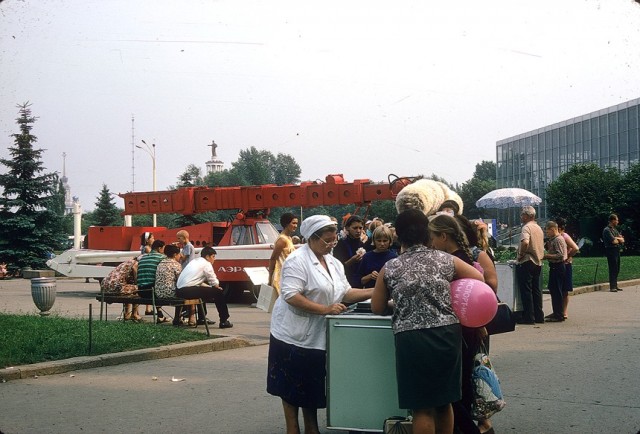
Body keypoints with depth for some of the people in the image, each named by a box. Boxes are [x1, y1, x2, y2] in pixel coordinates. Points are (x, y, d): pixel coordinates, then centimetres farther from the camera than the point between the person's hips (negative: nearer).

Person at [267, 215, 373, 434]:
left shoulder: (334, 263, 11)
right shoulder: (297, 260, -16)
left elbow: (345, 293, 10)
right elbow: (291, 295, -25)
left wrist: (374, 292, -4)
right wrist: (325, 309, -26)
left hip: (317, 336, 7)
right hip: (294, 334, -7)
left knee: (312, 386, 14)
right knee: (293, 387, 5)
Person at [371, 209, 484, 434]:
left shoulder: (389, 268, 2)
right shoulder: (446, 260, 4)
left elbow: (377, 308, 10)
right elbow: (480, 280, 11)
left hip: (412, 339, -2)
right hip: (447, 334, 2)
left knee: (422, 407, 6)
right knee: (444, 401, 17)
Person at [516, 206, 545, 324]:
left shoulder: (526, 227, -14)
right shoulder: (539, 228, 14)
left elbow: (525, 243, -31)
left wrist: (521, 254, -17)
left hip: (526, 262, -9)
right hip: (538, 262, 9)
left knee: (526, 290, -4)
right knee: (536, 290, 12)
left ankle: (529, 317, -3)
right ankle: (539, 316, 14)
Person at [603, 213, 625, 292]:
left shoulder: (615, 229, 17)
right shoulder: (607, 230, -11)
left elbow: (622, 240, 11)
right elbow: (613, 241, -18)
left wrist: (617, 238, -8)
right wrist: (620, 240, 2)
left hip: (617, 250, 9)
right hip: (611, 251, -9)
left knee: (617, 269, 11)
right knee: (613, 269, -9)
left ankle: (615, 285, 18)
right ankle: (612, 287, -8)